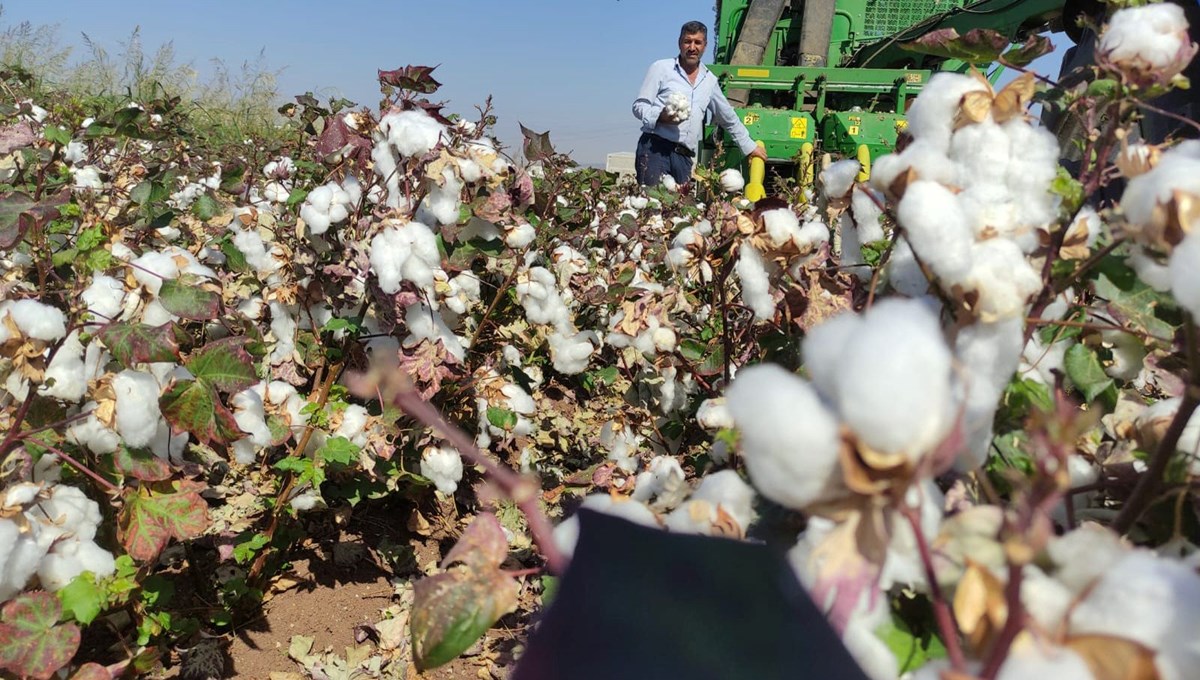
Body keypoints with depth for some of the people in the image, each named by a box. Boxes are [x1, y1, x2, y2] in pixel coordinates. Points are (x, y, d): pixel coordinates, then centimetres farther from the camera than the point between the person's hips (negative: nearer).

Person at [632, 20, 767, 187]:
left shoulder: (710, 80, 20)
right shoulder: (660, 68, 7)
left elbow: (729, 118, 31)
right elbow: (639, 106, 3)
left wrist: (750, 146, 34)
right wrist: (660, 116, -17)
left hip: (685, 156, 4)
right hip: (654, 148, -4)